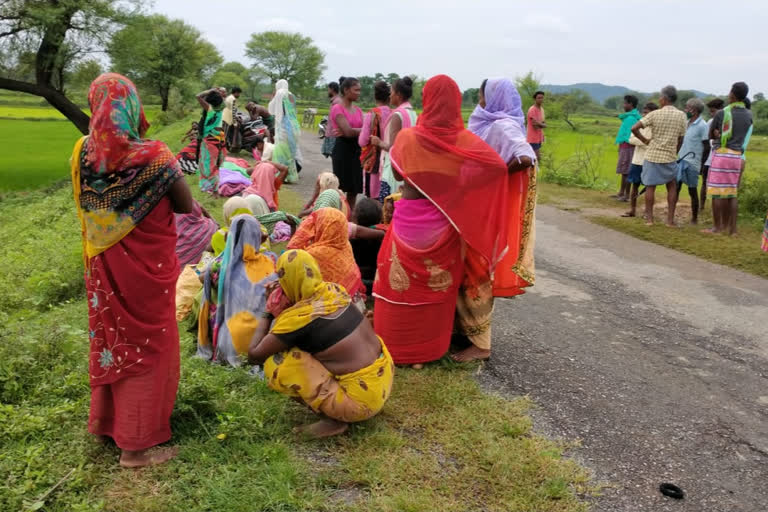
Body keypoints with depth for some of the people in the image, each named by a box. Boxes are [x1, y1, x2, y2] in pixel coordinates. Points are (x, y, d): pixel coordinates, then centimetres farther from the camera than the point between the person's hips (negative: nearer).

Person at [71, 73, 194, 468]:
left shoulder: (82, 154, -7)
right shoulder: (153, 157, -23)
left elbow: (87, 207, 8)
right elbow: (187, 209, -12)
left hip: (103, 264, 5)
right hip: (146, 266, -5)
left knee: (111, 336, 23)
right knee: (147, 345, 9)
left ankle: (105, 419, 41)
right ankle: (135, 443, 20)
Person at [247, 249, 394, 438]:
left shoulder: (298, 318, -18)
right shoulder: (335, 290, 2)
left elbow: (254, 356, -8)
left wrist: (268, 317, 6)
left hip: (363, 399, -8)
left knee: (275, 365, -11)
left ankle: (332, 419, -3)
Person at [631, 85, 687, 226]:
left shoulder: (655, 114, -7)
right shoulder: (682, 116, -1)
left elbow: (634, 128, -12)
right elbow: (680, 140, 4)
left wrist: (645, 140, 2)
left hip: (653, 155, -1)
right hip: (670, 156, 2)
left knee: (650, 186, 7)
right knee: (672, 186, 13)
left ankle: (649, 218, 9)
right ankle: (670, 219, 10)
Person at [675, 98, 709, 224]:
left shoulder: (702, 126, -10)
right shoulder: (687, 123, 11)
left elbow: (707, 147, -10)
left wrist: (701, 164, -10)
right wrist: (677, 156, 14)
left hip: (692, 163, -7)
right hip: (681, 160, 7)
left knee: (692, 190, 2)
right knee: (675, 188, 5)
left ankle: (694, 219, 13)